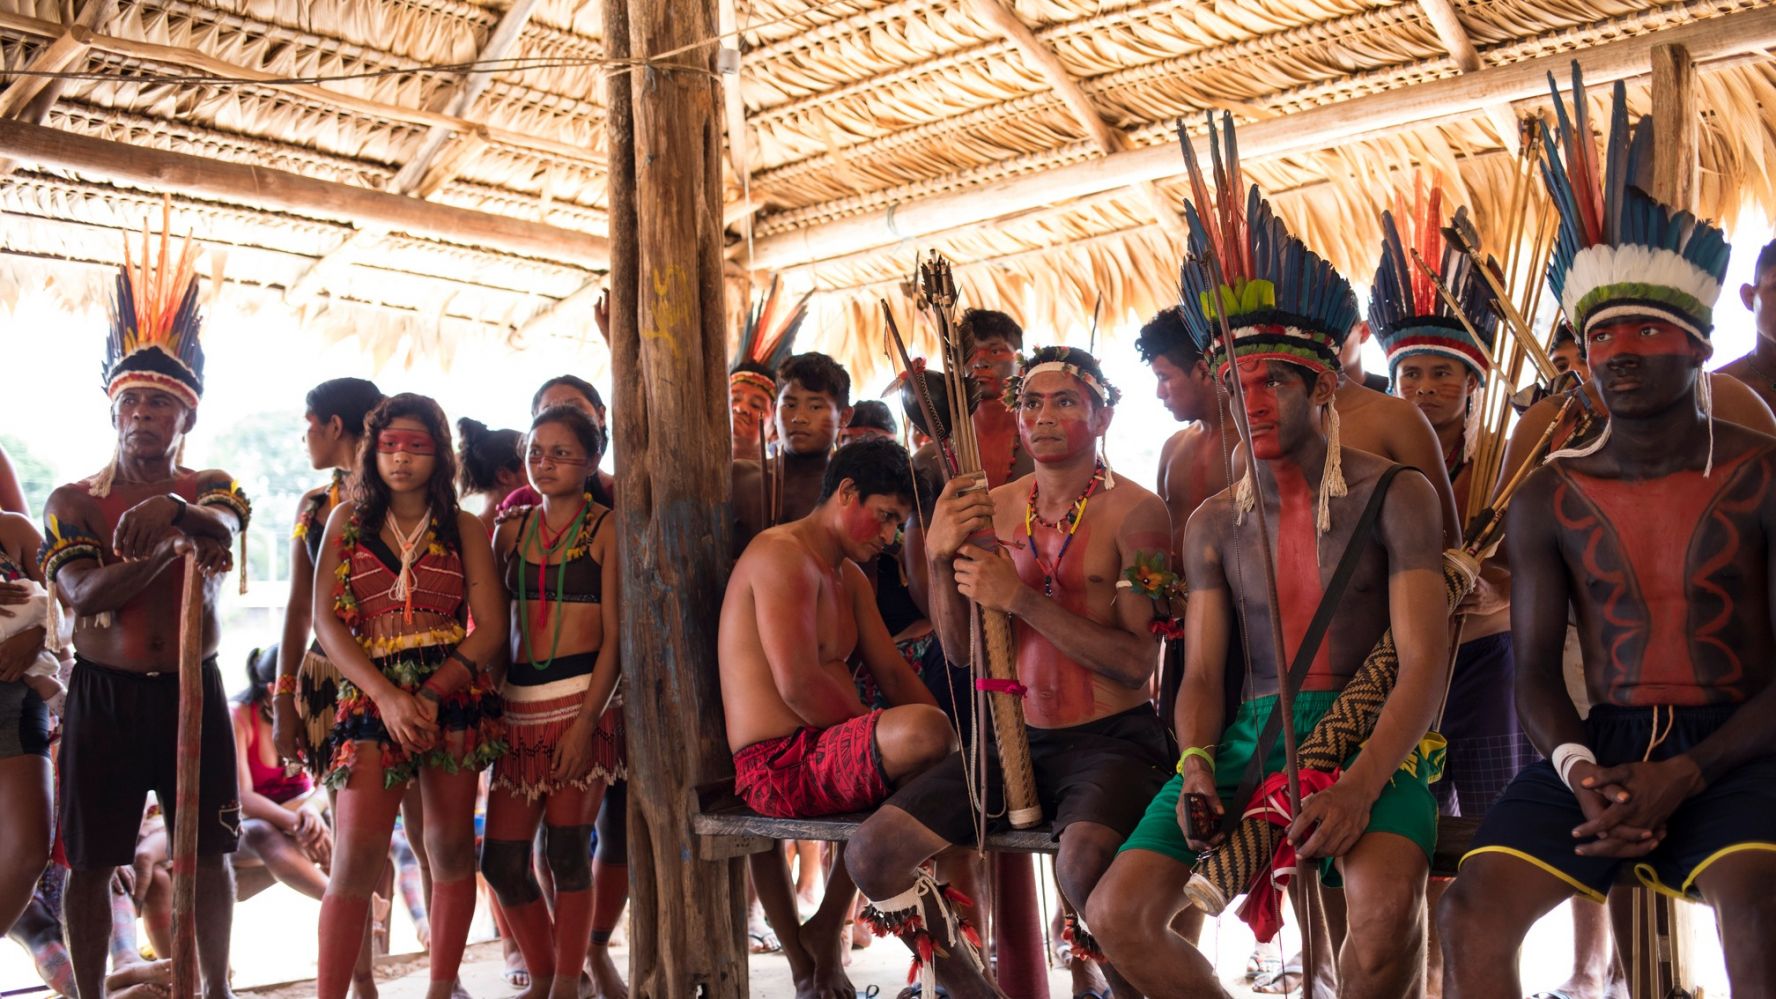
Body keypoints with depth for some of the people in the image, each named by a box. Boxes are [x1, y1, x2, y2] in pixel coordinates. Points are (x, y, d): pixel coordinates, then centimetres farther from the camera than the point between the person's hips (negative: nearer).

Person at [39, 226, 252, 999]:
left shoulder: (211, 490, 3)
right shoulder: (72, 500, 1)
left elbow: (223, 527, -23)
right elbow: (83, 594, -15)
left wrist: (173, 510, -45)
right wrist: (165, 547, -27)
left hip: (194, 690, 1)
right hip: (103, 695, 0)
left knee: (209, 851, 8)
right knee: (90, 862, 6)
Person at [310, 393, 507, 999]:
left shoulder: (463, 529, 9)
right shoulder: (347, 520, 11)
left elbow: (490, 626, 1)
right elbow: (325, 620, 2)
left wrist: (432, 694, -13)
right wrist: (387, 696, -11)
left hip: (453, 696, 0)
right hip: (370, 697, 0)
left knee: (451, 847, 4)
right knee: (356, 856, -8)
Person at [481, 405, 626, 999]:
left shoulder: (606, 528, 0)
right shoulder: (511, 531, 13)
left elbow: (613, 635, -5)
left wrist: (586, 721, -13)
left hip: (583, 698, -4)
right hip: (518, 701, 4)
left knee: (567, 852, -1)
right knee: (502, 862, 3)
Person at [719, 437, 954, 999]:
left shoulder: (851, 578, 23)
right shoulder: (782, 555, -10)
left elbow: (893, 673, 17)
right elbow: (798, 684, -19)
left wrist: (945, 741, 0)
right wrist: (892, 737, -11)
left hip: (823, 752, 11)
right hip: (779, 764, -11)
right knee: (923, 731, -30)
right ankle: (827, 929, -11)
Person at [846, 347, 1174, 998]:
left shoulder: (1134, 511, -6)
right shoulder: (993, 508, 9)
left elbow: (1137, 661, -14)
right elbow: (960, 645, 9)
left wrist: (1021, 598, -19)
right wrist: (940, 559, -9)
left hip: (1110, 738, -5)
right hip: (1015, 737, 5)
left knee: (1084, 862, -36)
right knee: (874, 851, -11)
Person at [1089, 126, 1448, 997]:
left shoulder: (1395, 498, 0)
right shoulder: (1214, 523, 11)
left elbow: (1423, 660, -8)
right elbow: (1202, 673, 10)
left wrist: (1361, 783, -24)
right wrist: (1195, 764, -12)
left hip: (1372, 737, -3)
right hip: (1246, 737, 4)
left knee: (1385, 908, -35)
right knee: (1117, 915, -16)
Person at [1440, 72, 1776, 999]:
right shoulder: (1550, 497, 8)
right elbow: (1537, 670, 7)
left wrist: (1681, 776, -19)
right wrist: (1580, 773, -15)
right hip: (1605, 741, 3)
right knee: (1472, 909, -20)